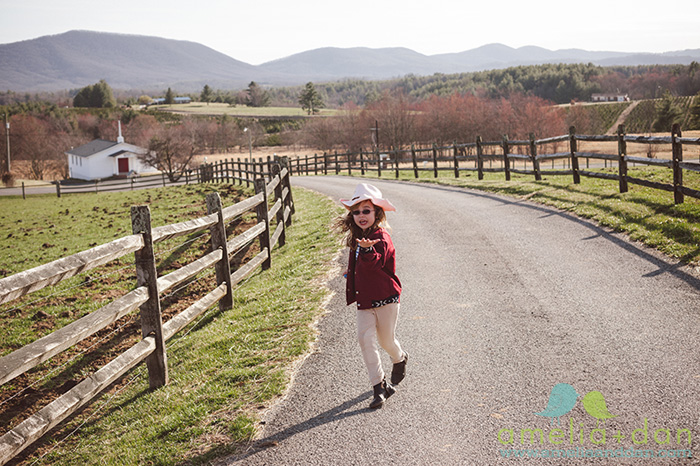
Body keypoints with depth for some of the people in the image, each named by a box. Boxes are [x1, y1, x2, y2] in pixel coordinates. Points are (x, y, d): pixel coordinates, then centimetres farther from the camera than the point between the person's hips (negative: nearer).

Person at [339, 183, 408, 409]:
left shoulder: (381, 238, -17)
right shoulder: (357, 238, 8)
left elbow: (375, 263, -38)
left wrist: (368, 249, -54)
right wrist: (353, 272, 18)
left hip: (385, 298, -6)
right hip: (364, 300, 7)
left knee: (386, 340, 8)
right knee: (365, 339, -6)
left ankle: (400, 359, 44)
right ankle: (379, 386, 0)